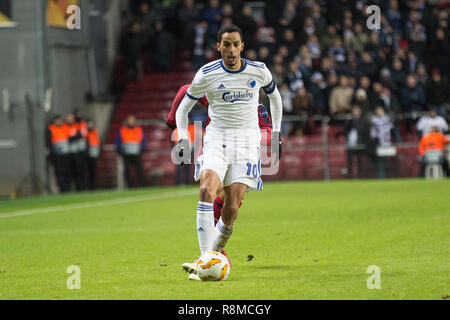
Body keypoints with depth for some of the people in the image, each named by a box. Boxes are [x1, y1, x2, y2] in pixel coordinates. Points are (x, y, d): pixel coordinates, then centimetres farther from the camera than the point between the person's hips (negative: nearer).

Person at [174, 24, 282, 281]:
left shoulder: (259, 71, 3)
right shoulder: (207, 74, -2)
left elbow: (275, 97, 23)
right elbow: (183, 108, 11)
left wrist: (276, 134, 19)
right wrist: (183, 139, -2)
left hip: (247, 141, 1)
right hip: (216, 139, -1)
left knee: (232, 207, -12)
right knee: (207, 190, -26)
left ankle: (215, 253, 10)